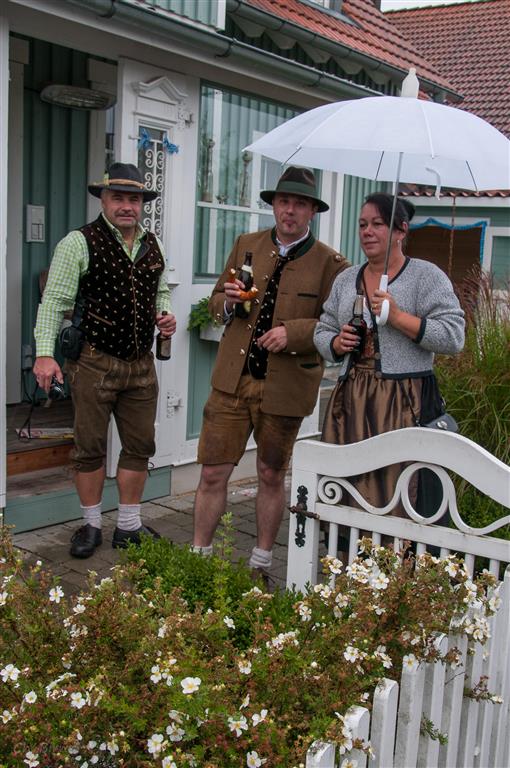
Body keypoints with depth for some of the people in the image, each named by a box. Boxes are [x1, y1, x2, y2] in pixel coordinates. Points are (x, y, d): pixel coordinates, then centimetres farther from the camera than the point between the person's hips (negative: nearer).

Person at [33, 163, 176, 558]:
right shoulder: (79, 242, -7)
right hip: (95, 362, -5)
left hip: (141, 364, 5)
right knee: (91, 447, 5)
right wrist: (45, 354, -19)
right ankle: (91, 525, 22)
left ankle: (129, 526, 25)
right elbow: (54, 301, -11)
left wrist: (166, 315, 3)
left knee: (139, 447, 10)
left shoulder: (153, 245, 10)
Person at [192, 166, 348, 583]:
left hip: (285, 387, -2)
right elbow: (216, 302, 16)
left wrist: (294, 332, -21)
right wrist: (228, 301, -6)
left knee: (272, 477, 13)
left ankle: (261, 565, 29)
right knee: (213, 473, 4)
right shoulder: (246, 246, 9)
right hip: (233, 378, 3)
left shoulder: (330, 263, -3)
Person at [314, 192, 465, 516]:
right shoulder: (346, 279, 17)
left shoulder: (426, 275, 0)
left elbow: (454, 338, -9)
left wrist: (397, 316, -15)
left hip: (406, 402, -5)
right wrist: (337, 343, 0)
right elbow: (322, 332, 23)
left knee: (397, 495, -7)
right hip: (351, 401, 5)